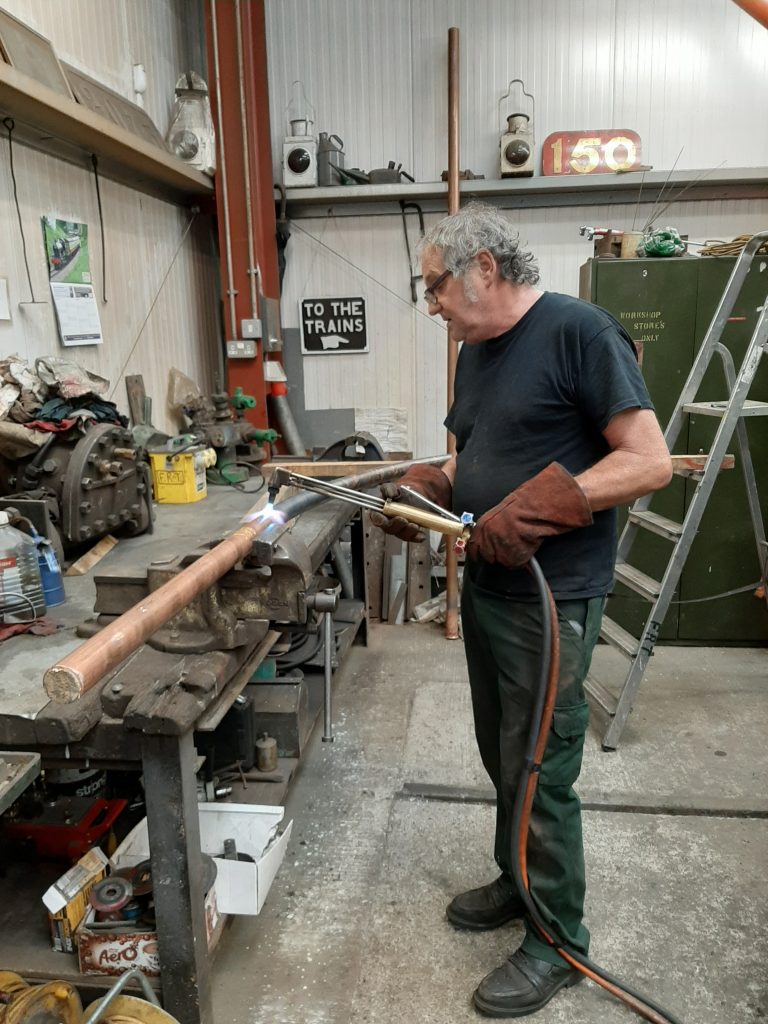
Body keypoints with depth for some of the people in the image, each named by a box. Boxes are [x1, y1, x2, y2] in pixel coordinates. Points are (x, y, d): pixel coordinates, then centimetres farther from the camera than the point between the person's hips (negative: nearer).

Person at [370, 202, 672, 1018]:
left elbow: (650, 462, -17)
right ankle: (518, 880, 42)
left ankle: (558, 938, 26)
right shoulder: (476, 351, 12)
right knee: (501, 756, 20)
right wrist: (422, 490, -1)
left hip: (551, 598, -8)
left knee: (539, 773, 4)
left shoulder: (579, 332, -14)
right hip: (486, 586, 8)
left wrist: (530, 512, -24)